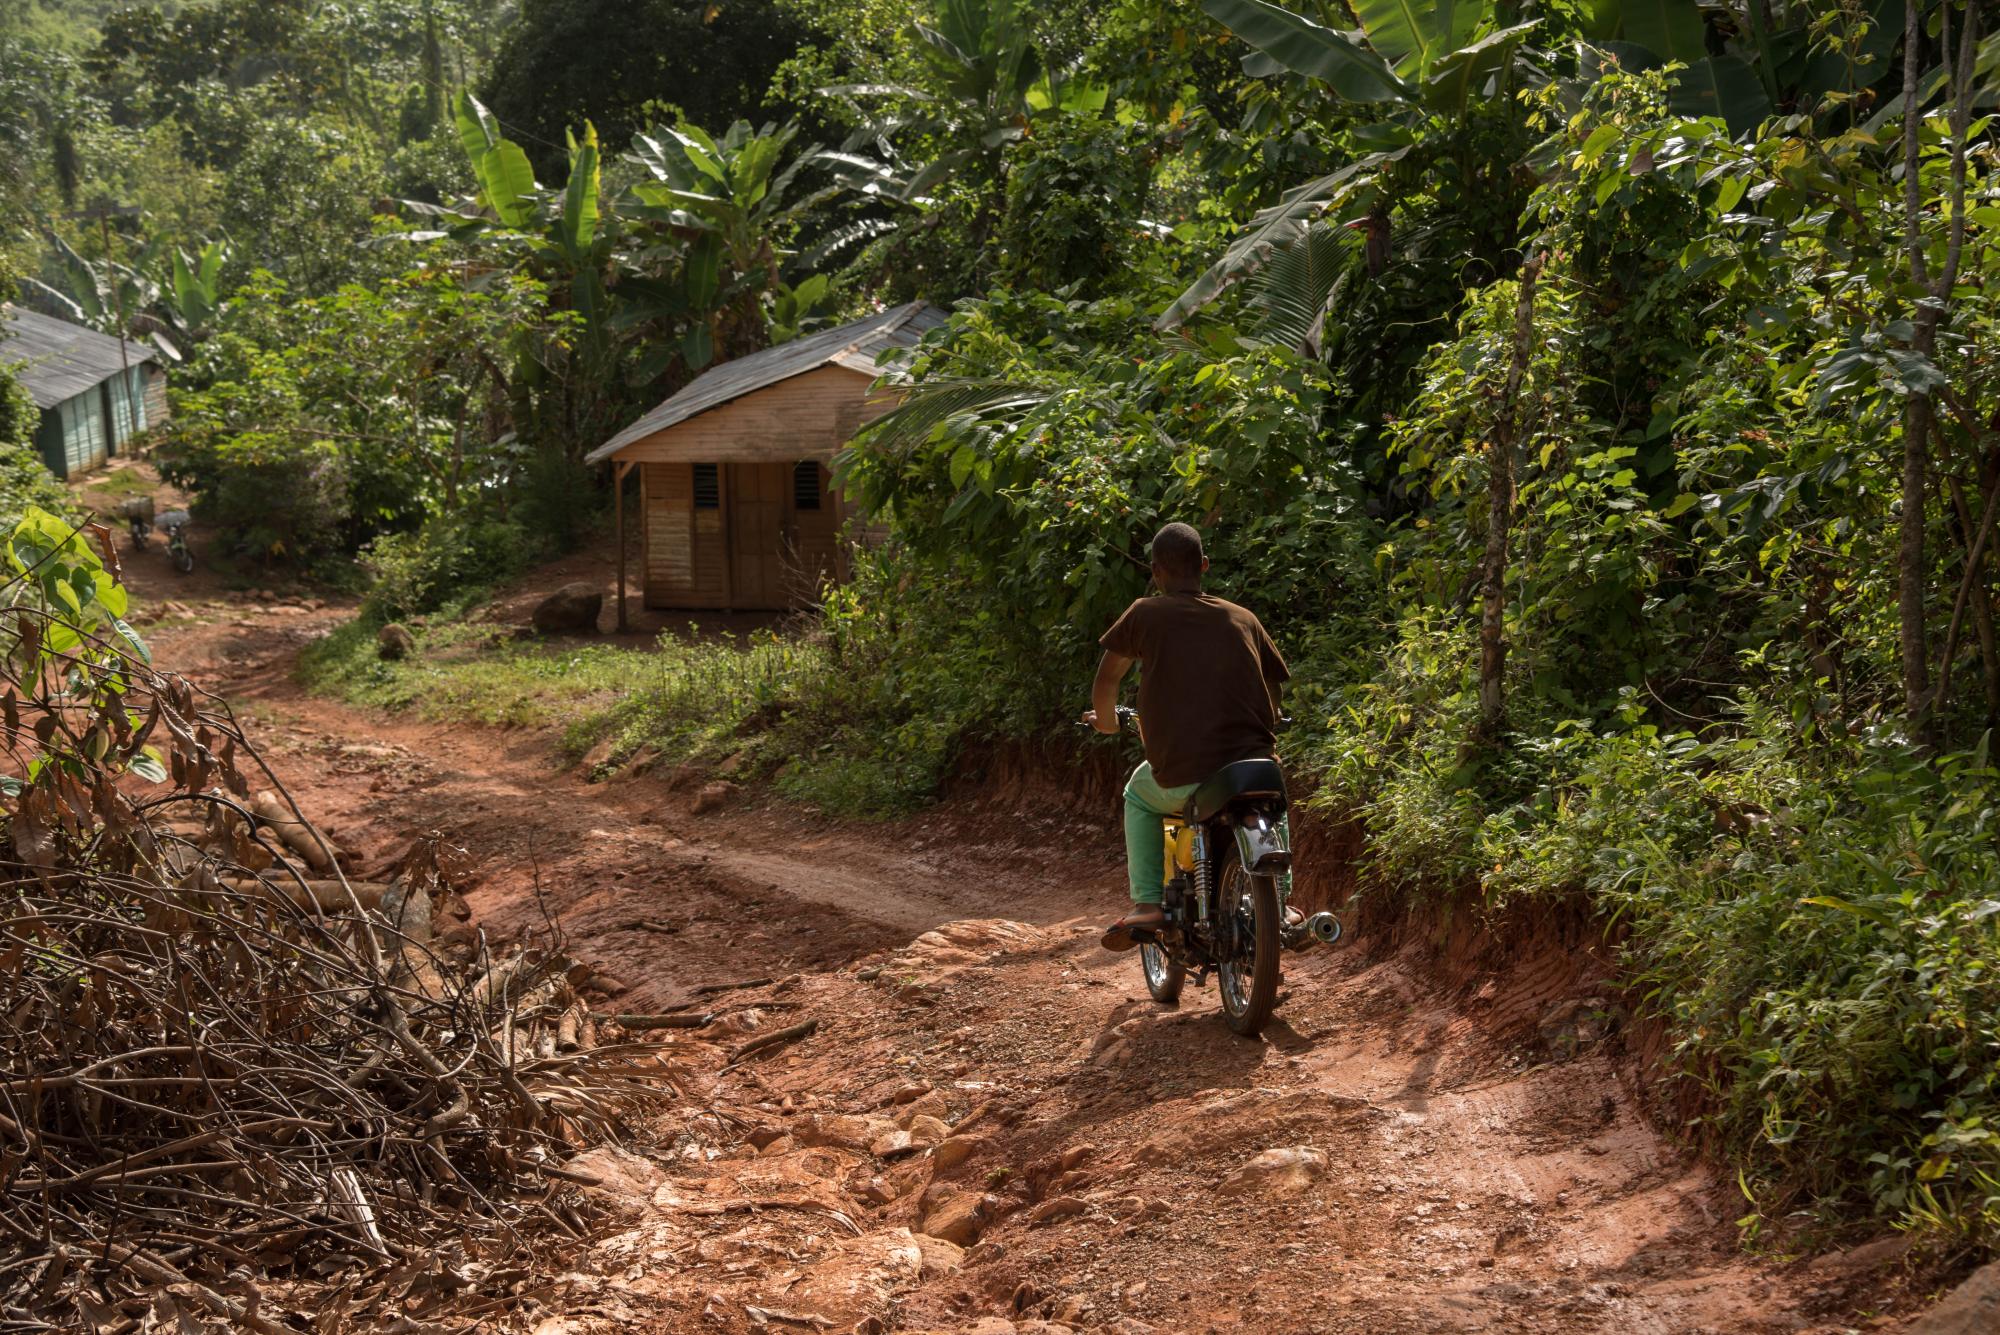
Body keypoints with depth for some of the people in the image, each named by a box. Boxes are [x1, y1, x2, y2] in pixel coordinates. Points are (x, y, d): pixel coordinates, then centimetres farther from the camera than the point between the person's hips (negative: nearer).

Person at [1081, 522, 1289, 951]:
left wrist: (1106, 721, 27)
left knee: (1139, 796, 32)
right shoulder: (1242, 618, 13)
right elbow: (1275, 686, 20)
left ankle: (1146, 904, 15)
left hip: (1181, 777, -2)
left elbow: (1105, 683, 6)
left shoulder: (1146, 614, 5)